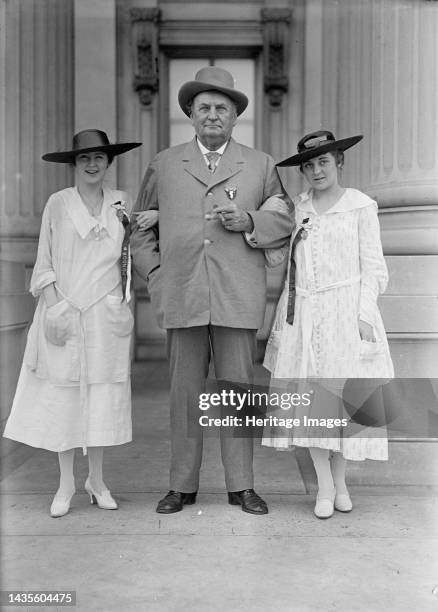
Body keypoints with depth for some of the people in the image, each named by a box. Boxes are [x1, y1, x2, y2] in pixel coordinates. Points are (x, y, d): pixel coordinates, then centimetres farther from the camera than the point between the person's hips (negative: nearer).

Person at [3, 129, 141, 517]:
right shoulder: (58, 203, 4)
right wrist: (54, 306, -7)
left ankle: (97, 480, 20)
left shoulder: (121, 203, 8)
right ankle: (66, 485, 15)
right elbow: (44, 262, 2)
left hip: (106, 314, 1)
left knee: (102, 395, 4)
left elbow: (131, 256, 14)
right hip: (64, 311, -1)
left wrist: (132, 224, -3)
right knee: (63, 394, 1)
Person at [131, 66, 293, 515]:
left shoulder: (260, 165, 13)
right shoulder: (164, 164, 14)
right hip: (182, 297, 1)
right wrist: (154, 275, 5)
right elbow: (140, 226, 18)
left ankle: (241, 486, 15)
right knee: (184, 392, 4)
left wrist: (248, 221, -7)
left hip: (238, 299, 0)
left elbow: (286, 223, 11)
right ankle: (182, 486, 16)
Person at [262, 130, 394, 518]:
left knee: (344, 395, 0)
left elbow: (372, 266, 1)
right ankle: (325, 487, 14)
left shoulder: (361, 206, 3)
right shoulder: (297, 208, 12)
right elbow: (278, 255, 10)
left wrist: (364, 315, -8)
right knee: (307, 396, 1)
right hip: (303, 313, 3)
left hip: (346, 309, -3)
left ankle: (340, 483, 21)